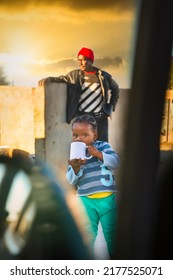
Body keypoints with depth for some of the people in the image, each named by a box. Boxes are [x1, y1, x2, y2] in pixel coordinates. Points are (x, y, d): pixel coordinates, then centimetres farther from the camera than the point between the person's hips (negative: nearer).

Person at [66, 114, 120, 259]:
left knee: (112, 233, 12)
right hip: (86, 200, 0)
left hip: (108, 198, 0)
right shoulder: (74, 154, 1)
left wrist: (98, 154, -26)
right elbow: (71, 181, -3)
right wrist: (75, 168, -23)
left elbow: (115, 162, -14)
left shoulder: (103, 146, 0)